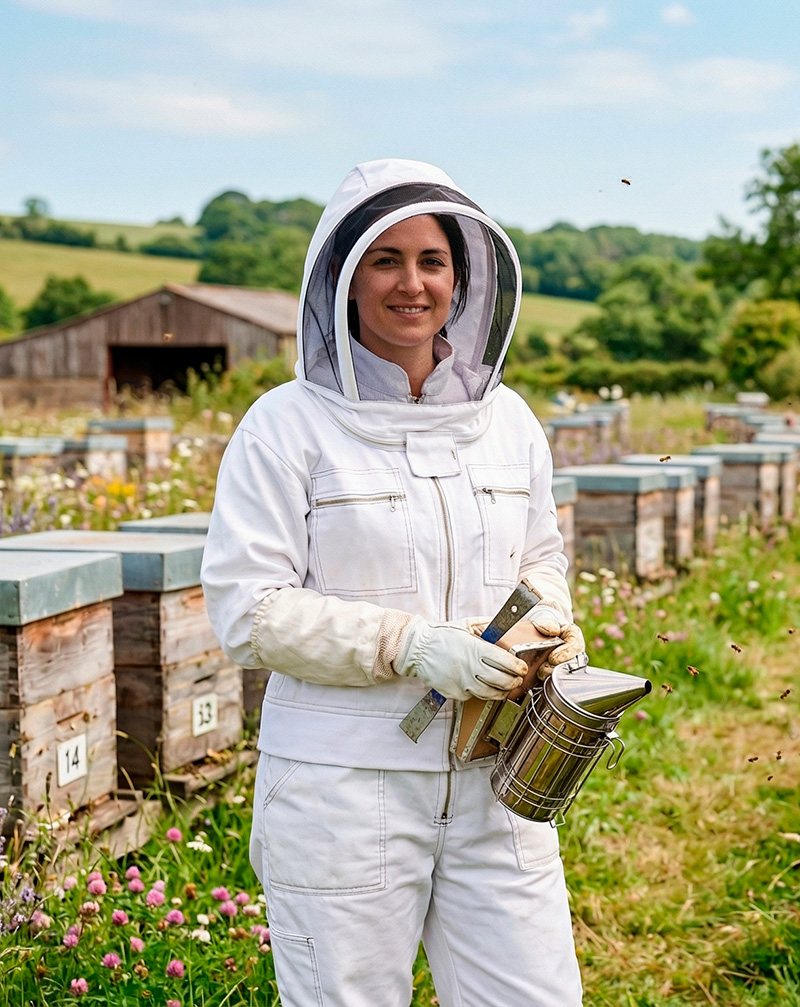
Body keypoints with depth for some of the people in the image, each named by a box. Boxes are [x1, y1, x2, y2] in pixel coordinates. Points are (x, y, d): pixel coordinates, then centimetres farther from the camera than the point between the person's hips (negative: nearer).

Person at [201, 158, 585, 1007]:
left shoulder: (506, 419, 9)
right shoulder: (288, 425, -6)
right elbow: (246, 609, -10)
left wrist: (548, 621, -2)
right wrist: (409, 645, -19)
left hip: (493, 784, 4)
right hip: (340, 791, -4)